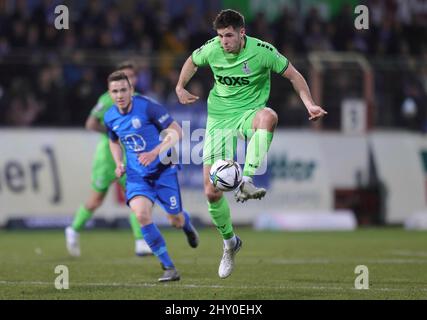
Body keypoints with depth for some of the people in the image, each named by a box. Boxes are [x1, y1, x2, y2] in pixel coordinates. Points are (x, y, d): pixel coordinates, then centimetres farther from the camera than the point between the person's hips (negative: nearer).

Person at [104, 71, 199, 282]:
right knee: (141, 215, -22)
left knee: (176, 221, 5)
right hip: (136, 175, 3)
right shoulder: (110, 118, -2)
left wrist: (155, 152, -28)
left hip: (163, 170, -3)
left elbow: (176, 132, -17)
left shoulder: (147, 107, -19)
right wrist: (119, 163, 1)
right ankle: (168, 268, -12)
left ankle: (187, 225, 48)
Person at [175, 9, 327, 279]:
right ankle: (230, 243, 23)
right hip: (219, 120, 3)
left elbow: (293, 74, -1)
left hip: (249, 114, -3)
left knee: (268, 116, -43)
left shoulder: (262, 51, -12)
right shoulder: (212, 49, -4)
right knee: (212, 192, -3)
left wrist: (310, 104, -12)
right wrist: (180, 87, 14)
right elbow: (192, 61, 20)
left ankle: (246, 181, -47)